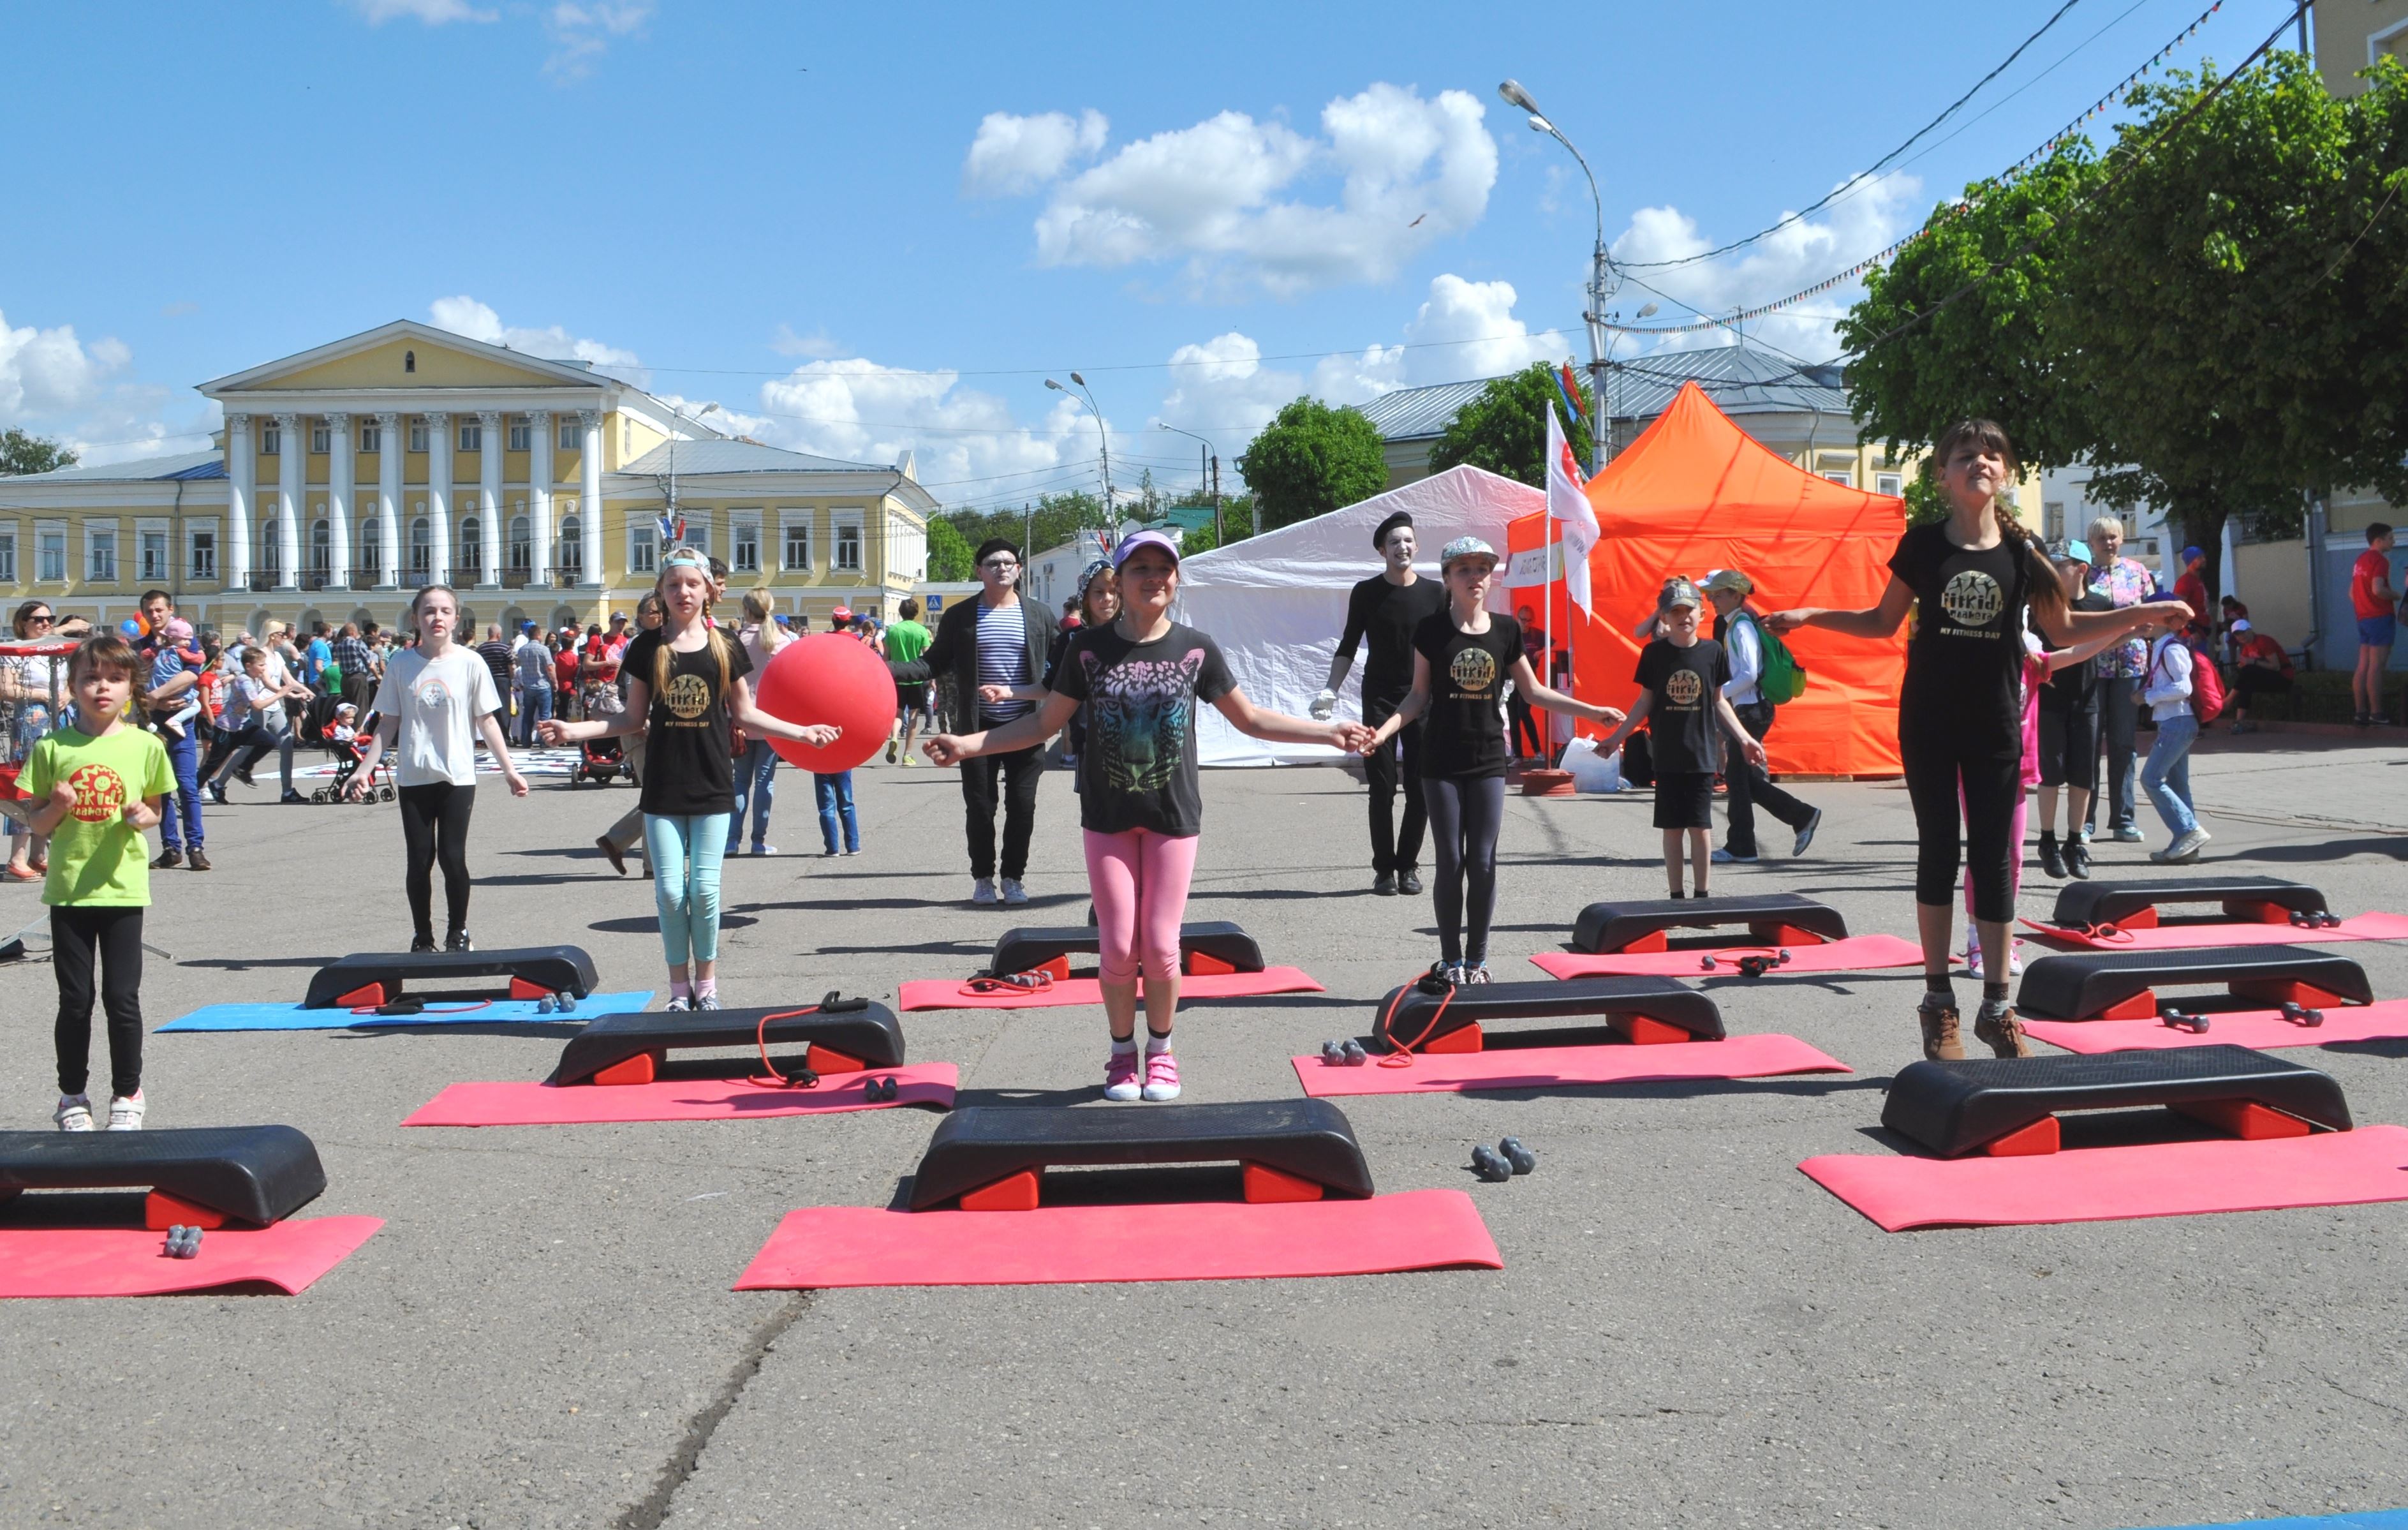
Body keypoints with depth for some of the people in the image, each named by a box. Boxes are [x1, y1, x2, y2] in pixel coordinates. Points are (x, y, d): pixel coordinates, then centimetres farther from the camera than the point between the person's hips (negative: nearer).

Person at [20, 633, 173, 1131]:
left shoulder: (145, 745, 0)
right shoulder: (53, 748, -1)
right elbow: (37, 823, 5)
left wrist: (141, 816, -11)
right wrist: (56, 809, -16)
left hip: (122, 888, 0)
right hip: (68, 888, 0)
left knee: (122, 998, 2)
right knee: (75, 1000, 6)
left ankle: (127, 1095, 18)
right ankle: (72, 1098, 21)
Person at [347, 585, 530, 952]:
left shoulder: (470, 662, -1)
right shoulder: (401, 663, 2)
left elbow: (487, 721, 3)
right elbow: (388, 723, 6)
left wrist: (509, 769, 1)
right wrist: (365, 768, 0)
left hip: (458, 776, -1)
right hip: (413, 778, 1)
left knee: (453, 857, -3)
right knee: (419, 860, 3)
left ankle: (458, 933, 15)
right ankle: (422, 937, 16)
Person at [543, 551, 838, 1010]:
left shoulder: (725, 647, 3)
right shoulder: (647, 648, 3)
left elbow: (745, 714, 8)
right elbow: (634, 718, 7)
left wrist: (802, 732, 1)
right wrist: (575, 730, -3)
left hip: (711, 783, 0)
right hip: (663, 786, 1)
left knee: (704, 888, -1)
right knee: (669, 889, 0)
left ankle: (706, 980, 15)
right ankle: (679, 985, 13)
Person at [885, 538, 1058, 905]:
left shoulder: (1039, 616, 3)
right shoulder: (959, 616, 2)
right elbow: (932, 664, 0)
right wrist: (887, 668, -13)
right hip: (979, 728, 0)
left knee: (1022, 807, 3)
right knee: (980, 808, 5)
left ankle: (1013, 877, 18)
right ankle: (983, 878, 20)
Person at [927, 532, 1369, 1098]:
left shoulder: (1195, 649, -1)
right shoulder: (1089, 647, -2)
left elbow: (1250, 718, 8)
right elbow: (1045, 722, 5)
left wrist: (1329, 731, 3)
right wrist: (967, 744, -3)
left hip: (1173, 817, 0)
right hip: (1108, 817, 0)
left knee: (1160, 947, -1)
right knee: (1118, 947, -1)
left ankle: (1161, 1052, 21)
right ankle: (1122, 1054, 21)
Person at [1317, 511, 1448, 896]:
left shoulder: (1434, 593, 4)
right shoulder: (1366, 593, 2)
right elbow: (1348, 647, 7)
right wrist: (1330, 690, -4)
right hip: (1379, 698, -1)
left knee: (1420, 790, -1)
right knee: (1382, 788, -2)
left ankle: (1408, 865, 10)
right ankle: (1384, 868, 6)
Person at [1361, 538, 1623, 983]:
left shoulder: (1506, 629, 3)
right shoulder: (1431, 630, -3)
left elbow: (1532, 691, 12)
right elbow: (1419, 696, 2)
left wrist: (1590, 711, 9)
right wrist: (1385, 729, -14)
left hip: (1488, 761, 2)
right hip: (1441, 762, -2)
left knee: (1483, 863, 2)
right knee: (1450, 863, 2)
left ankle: (1477, 960, 12)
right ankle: (1451, 961, 12)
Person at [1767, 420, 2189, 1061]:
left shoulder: (2021, 550, 0)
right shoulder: (1923, 544, -2)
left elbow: (2064, 629, 9)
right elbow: (1884, 621, 8)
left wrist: (2140, 614, 0)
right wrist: (1809, 616, 0)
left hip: (1996, 725, 1)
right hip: (1928, 722, -1)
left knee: (1994, 857, 4)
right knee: (1938, 850, 4)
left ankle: (1996, 1006, 13)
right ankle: (1938, 1001, 13)